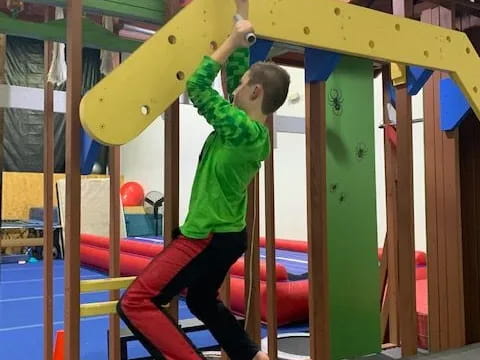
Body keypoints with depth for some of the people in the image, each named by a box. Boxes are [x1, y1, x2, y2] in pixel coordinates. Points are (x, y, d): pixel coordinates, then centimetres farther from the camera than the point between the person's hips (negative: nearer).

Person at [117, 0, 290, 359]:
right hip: (227, 233, 10)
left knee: (135, 303, -8)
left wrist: (233, 39, -12)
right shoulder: (254, 128, 3)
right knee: (203, 301, 30)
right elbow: (237, 70, 9)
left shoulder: (244, 130, -22)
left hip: (208, 236, -10)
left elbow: (197, 86, -20)